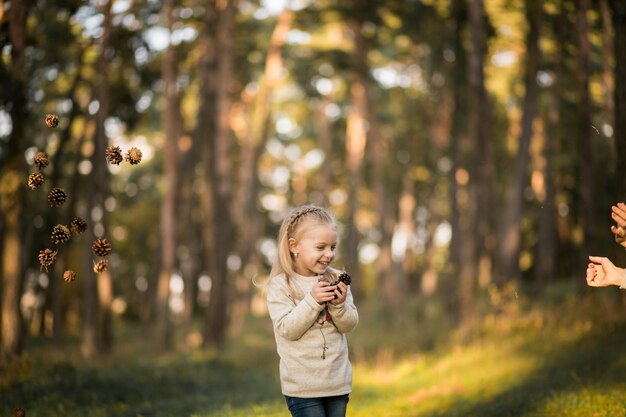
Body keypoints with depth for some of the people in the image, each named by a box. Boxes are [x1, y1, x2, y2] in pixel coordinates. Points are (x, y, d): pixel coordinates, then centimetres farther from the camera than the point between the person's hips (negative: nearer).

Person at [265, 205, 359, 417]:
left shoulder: (336, 280, 2)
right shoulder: (280, 285, -9)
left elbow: (349, 324, 2)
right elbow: (287, 330, -16)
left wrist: (340, 304, -17)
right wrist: (312, 301, -24)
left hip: (338, 381, 5)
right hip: (302, 385, -5)